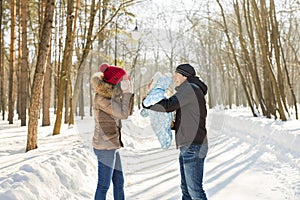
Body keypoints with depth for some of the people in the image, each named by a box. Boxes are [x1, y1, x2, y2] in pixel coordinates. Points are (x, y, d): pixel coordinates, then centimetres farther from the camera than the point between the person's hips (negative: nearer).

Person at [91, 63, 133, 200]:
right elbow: (123, 114, -19)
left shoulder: (110, 95, 10)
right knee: (104, 185, -2)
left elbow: (128, 112, 15)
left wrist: (128, 93, 5)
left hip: (111, 146, 9)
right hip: (105, 147, -9)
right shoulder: (101, 97, -17)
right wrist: (127, 93, -11)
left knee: (119, 181, 18)